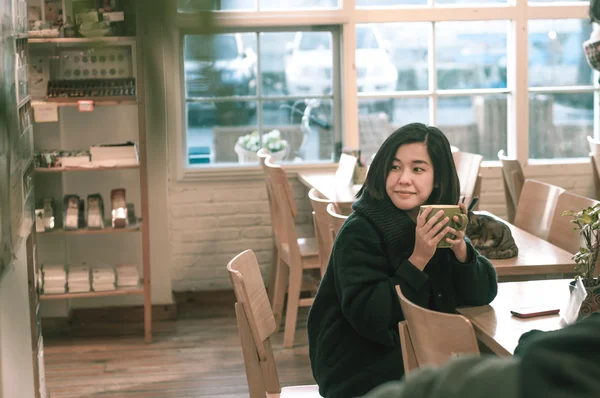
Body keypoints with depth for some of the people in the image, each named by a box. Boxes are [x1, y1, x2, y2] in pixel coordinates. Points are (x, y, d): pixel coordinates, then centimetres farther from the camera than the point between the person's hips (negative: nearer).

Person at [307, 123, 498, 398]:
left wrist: (460, 248, -20)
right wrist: (418, 259, -28)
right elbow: (369, 319, -24)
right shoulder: (359, 232, -17)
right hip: (364, 372, -6)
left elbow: (482, 294, -2)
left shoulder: (441, 223, 1)